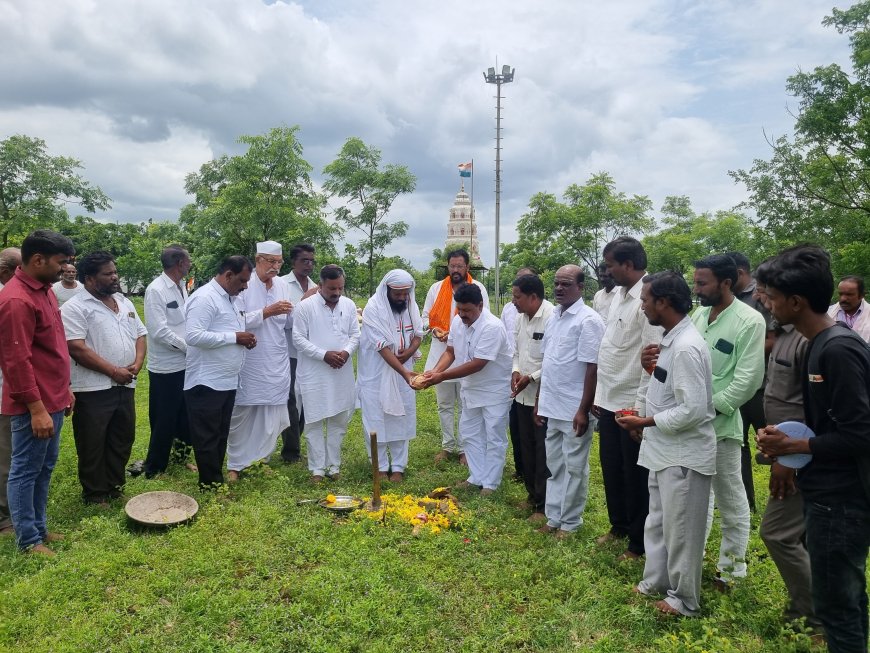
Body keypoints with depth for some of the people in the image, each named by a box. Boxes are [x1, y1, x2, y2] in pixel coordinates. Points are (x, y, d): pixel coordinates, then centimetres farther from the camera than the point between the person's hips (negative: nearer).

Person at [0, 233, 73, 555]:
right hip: (34, 405, -9)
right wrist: (37, 409, -22)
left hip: (52, 399, 9)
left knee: (45, 468, 18)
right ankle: (28, 540, 18)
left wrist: (64, 388, 19)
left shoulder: (44, 290, 10)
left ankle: (38, 527, 31)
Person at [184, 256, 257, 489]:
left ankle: (217, 481, 27)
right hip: (206, 383, -9)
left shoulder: (230, 298, 14)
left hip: (227, 382, 9)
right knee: (207, 439, 2)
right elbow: (193, 336, -26)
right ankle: (211, 487, 12)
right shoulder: (205, 297, -15)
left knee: (220, 437, 16)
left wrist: (245, 338, 3)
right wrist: (235, 337, -21)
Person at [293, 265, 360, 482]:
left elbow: (355, 334, 8)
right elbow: (298, 338, -8)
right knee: (315, 422, 3)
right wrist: (324, 355, -17)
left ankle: (334, 465, 23)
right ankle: (317, 468, 14)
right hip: (314, 374, -4)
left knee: (339, 421, 10)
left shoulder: (349, 305, 5)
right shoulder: (305, 306, -8)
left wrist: (346, 351, -12)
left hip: (342, 373, 4)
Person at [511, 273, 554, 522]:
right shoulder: (521, 317, 8)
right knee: (527, 447, 18)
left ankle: (544, 505, 14)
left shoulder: (551, 318, -19)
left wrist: (531, 377, -19)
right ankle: (532, 494, 35)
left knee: (543, 451, 1)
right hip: (523, 395, 8)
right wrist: (515, 370, 1)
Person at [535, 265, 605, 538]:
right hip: (551, 407, 7)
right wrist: (539, 400, 14)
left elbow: (592, 368, -17)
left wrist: (583, 410, -18)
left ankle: (570, 522, 21)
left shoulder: (588, 320, -14)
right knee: (554, 465, 16)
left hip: (574, 410, -7)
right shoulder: (553, 317, 9)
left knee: (574, 468, 7)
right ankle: (554, 517, 28)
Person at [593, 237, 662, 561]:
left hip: (632, 405, -8)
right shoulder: (618, 295, 9)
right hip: (609, 401, 8)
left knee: (636, 476, 8)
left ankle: (639, 542, 26)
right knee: (612, 469, 20)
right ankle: (619, 525, 40)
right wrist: (599, 395, 14)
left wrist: (641, 408, -19)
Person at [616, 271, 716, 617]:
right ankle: (655, 581, 41)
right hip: (664, 450, 10)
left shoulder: (686, 347, -25)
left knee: (681, 530, 9)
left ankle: (684, 599, 28)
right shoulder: (671, 340, 5)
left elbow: (693, 410, -27)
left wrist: (646, 422, -20)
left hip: (684, 455, -10)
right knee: (657, 522, 23)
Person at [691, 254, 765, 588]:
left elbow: (748, 379, -17)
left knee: (730, 500, 9)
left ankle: (731, 568, 26)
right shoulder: (699, 314, 8)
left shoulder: (750, 321, -13)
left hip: (720, 424, -7)